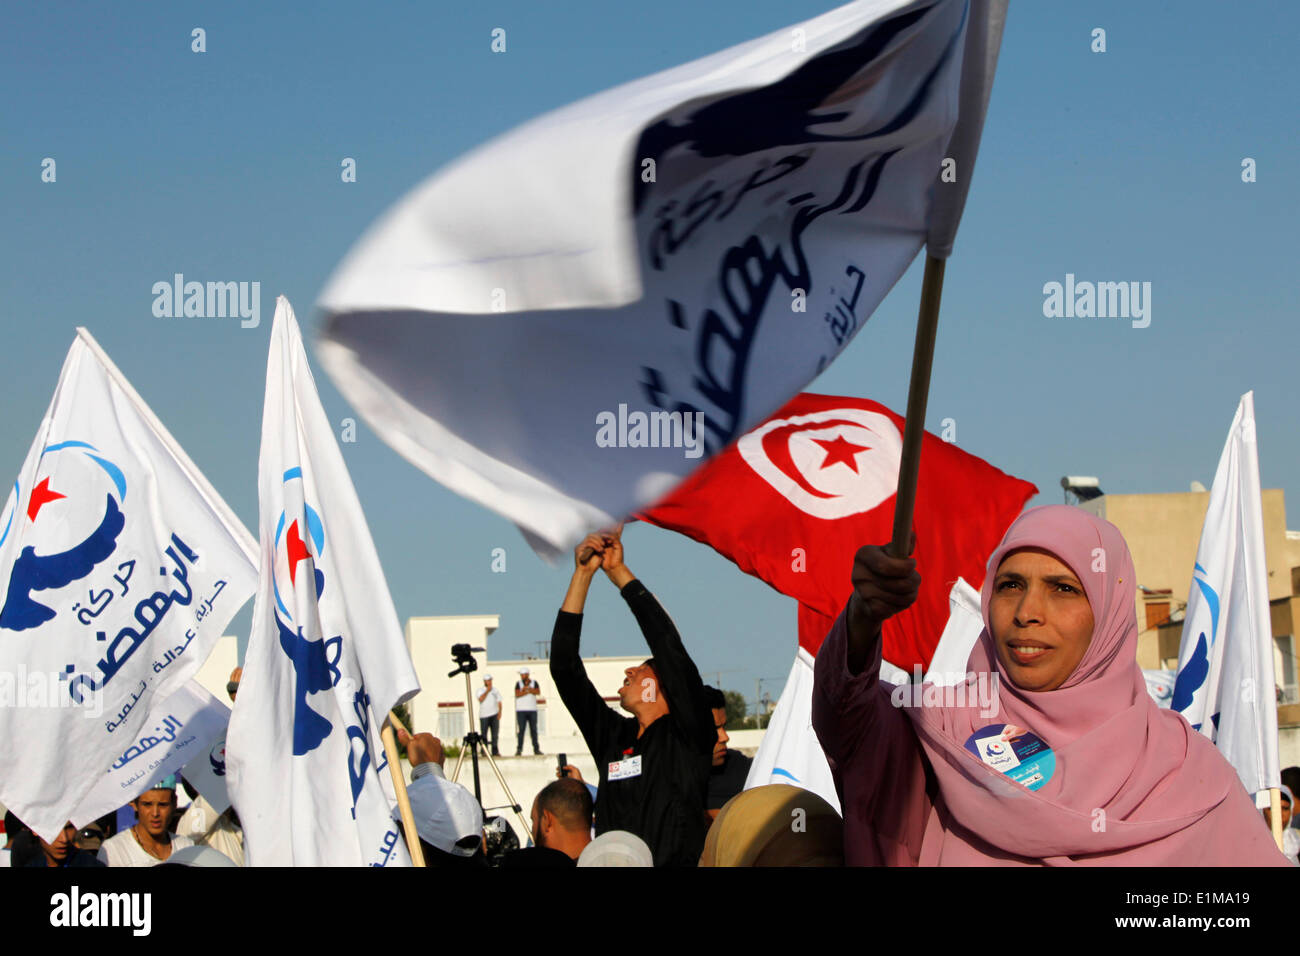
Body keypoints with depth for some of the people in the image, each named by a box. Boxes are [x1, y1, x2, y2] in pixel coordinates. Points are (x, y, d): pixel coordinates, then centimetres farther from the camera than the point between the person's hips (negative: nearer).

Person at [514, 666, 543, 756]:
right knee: (521, 730, -8)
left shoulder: (534, 683, 8)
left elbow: (538, 692, -9)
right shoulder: (518, 683, 5)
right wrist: (529, 691, -11)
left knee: (534, 729, 1)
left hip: (532, 710, 1)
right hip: (521, 710, -1)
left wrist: (526, 688, -14)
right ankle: (519, 749, -10)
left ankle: (536, 749, 3)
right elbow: (517, 694, -9)